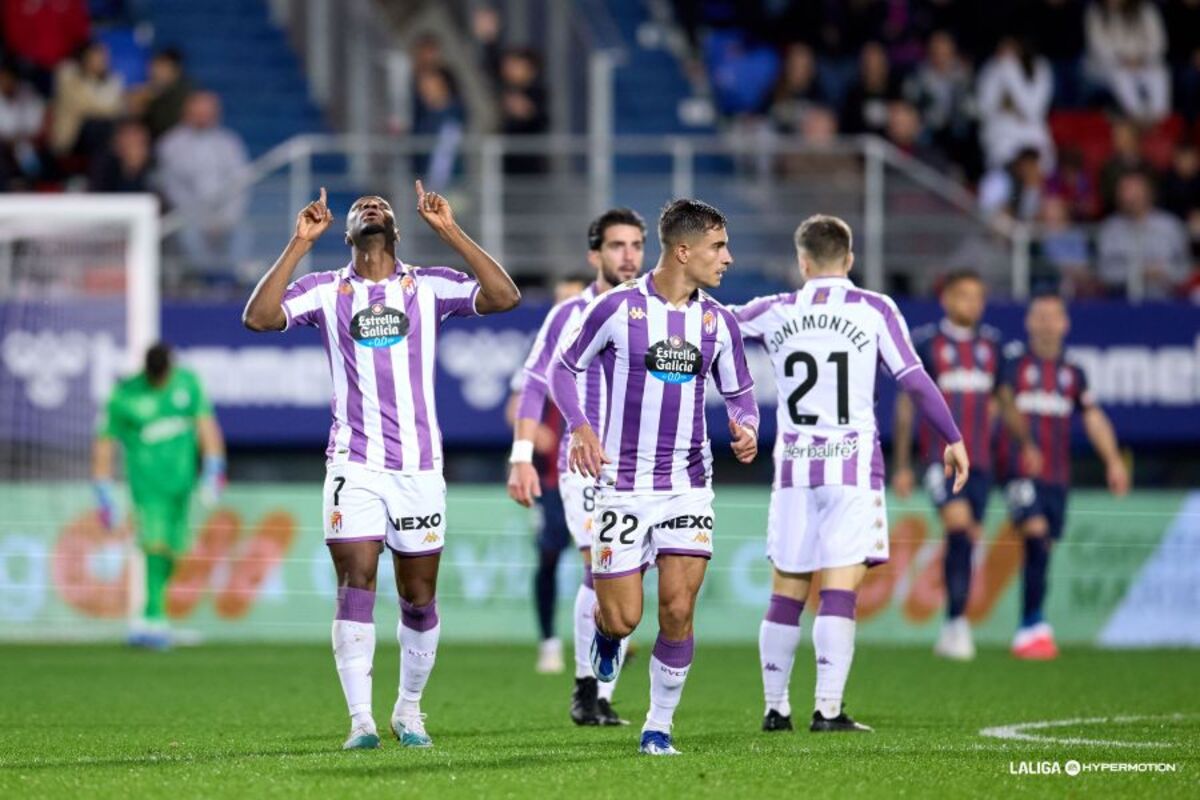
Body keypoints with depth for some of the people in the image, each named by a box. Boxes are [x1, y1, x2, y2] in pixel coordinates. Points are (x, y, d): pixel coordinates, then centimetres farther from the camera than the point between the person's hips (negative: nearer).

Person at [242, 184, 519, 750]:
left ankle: (409, 710, 25)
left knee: (419, 598, 7)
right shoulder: (325, 291, 4)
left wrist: (449, 232, -11)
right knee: (356, 586, -12)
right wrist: (299, 244, -12)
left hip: (420, 466, 1)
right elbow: (258, 317, -11)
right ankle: (360, 720, -11)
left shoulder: (430, 287, 5)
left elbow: (504, 297, -8)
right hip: (354, 465, -1)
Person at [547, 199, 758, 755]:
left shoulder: (717, 321, 5)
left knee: (678, 611, -8)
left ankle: (659, 726, 7)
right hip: (622, 486, -3)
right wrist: (578, 428, -12)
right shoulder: (617, 308, -7)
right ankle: (606, 632, 33)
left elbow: (738, 393, 16)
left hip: (688, 485, 3)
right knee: (623, 619, -5)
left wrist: (746, 428, -7)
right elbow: (563, 367, 4)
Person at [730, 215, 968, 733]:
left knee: (786, 593, 9)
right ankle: (828, 710, -13)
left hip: (794, 466, 2)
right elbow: (913, 379, -3)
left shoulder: (775, 313, 5)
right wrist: (953, 439, 5)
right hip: (854, 466, -2)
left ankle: (775, 708, 15)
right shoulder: (875, 311, 0)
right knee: (840, 591, -7)